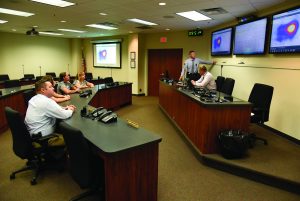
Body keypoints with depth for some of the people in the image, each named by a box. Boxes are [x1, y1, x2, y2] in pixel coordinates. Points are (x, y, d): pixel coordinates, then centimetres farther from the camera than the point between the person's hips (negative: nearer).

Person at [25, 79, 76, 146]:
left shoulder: (35, 98, 6)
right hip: (43, 139, -10)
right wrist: (70, 110, 0)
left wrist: (65, 108, 7)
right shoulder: (46, 101, -24)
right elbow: (64, 115, -21)